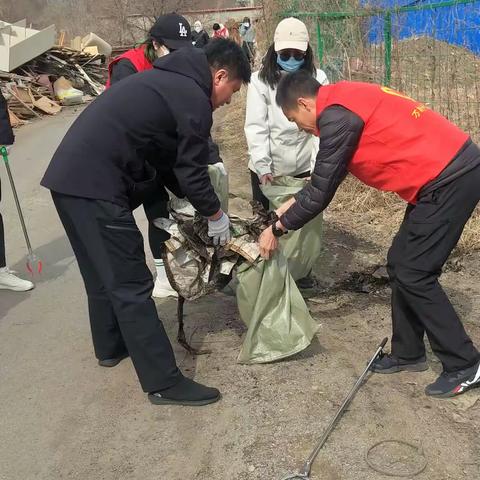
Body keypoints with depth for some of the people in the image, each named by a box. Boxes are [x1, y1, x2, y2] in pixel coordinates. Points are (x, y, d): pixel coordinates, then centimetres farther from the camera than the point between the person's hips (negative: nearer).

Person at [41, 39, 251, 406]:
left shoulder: (169, 80, 21)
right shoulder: (193, 99, -9)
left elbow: (166, 159, 24)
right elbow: (192, 172, -6)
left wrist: (197, 205, 24)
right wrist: (216, 215, 10)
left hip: (70, 177, 10)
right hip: (95, 188, -10)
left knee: (104, 274, 24)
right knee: (131, 286, -5)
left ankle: (111, 347, 42)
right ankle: (164, 383, 4)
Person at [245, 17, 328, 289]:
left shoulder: (318, 80, -4)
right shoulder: (260, 81, -7)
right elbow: (256, 127, -12)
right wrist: (262, 167, -22)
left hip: (303, 168, 1)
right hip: (266, 169, -1)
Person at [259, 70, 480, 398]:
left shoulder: (337, 116, -16)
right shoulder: (345, 102, 15)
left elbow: (322, 192, -11)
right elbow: (328, 176, 23)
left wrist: (278, 228, 1)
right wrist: (294, 205, 24)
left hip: (450, 177, -10)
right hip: (452, 170, 10)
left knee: (412, 274, -4)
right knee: (400, 264, 13)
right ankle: (408, 353, 24)